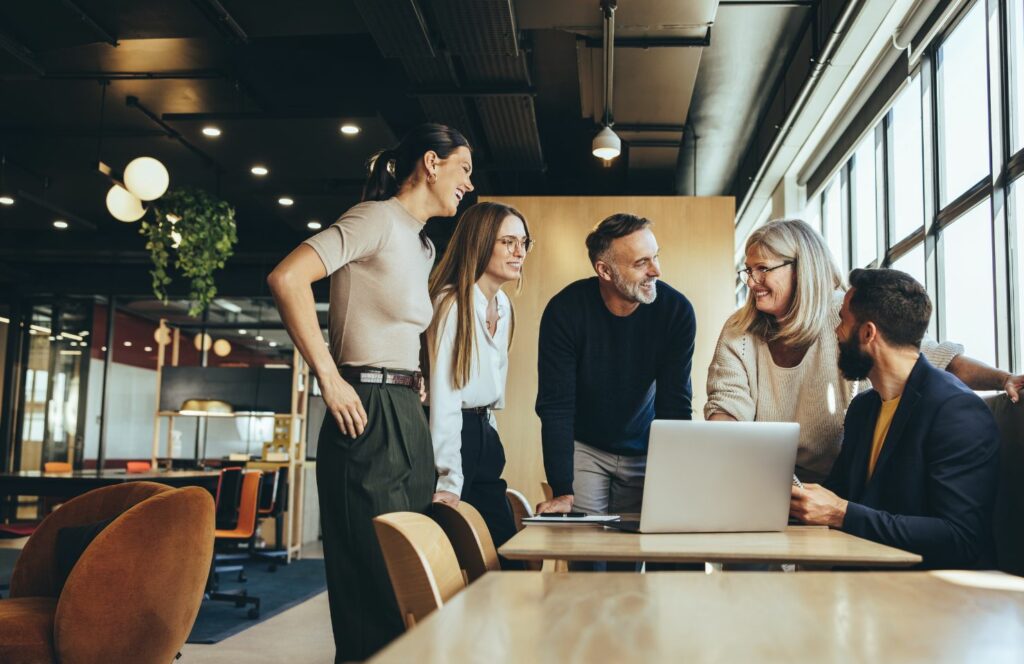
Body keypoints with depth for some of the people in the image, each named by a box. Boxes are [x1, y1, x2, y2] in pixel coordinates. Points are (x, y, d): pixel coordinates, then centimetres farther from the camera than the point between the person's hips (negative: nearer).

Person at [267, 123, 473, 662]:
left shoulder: (423, 247, 20)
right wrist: (330, 379, -20)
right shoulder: (378, 218, -8)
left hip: (407, 419, 10)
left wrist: (412, 385, 13)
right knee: (374, 583, -4)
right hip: (368, 416, -9)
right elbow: (286, 278, -20)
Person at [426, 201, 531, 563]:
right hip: (451, 435, -9)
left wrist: (487, 433, 14)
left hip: (484, 438, 9)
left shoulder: (503, 305, 11)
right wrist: (448, 482, -21)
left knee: (509, 555, 8)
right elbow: (444, 396, -19)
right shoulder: (452, 305, -15)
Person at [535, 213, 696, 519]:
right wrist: (562, 491, -27)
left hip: (645, 451, 2)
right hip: (583, 448, -1)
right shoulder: (565, 310, -22)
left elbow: (675, 405, -15)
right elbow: (555, 406, -21)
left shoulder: (677, 310, -18)